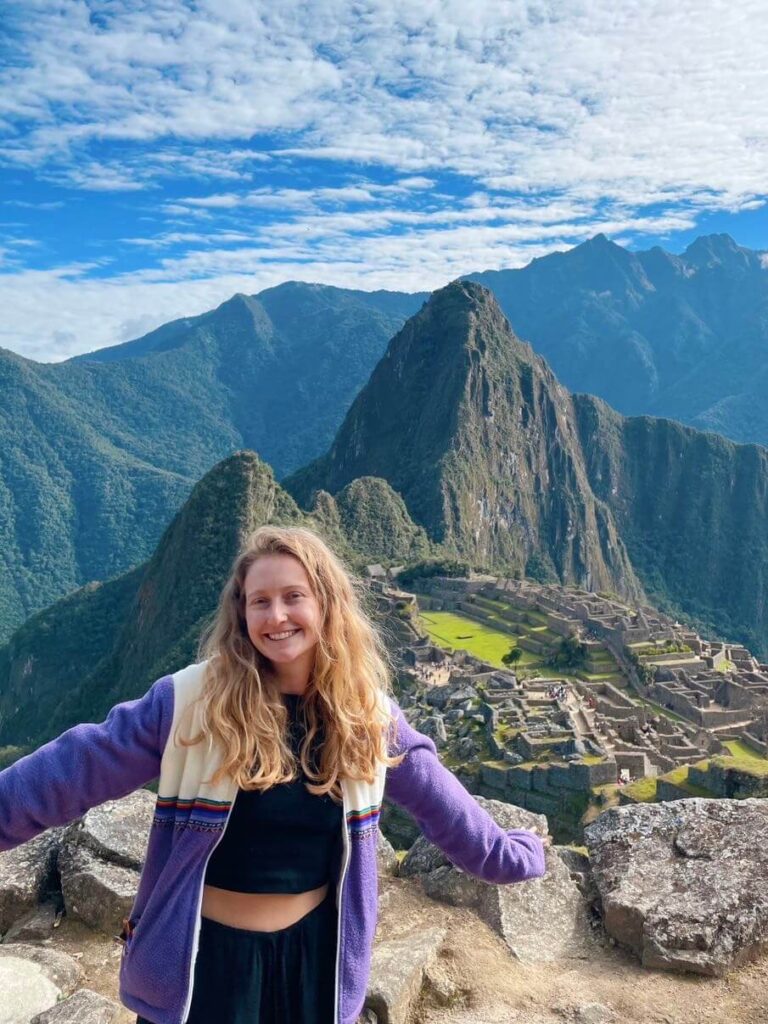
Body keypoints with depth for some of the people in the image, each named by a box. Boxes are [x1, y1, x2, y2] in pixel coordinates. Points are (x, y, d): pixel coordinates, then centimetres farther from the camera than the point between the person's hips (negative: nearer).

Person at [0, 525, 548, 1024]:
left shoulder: (368, 713, -7)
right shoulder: (193, 699, -16)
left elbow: (436, 795, 7)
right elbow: (77, 767, -12)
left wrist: (506, 854, 16)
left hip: (314, 949, 2)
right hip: (206, 951, -2)